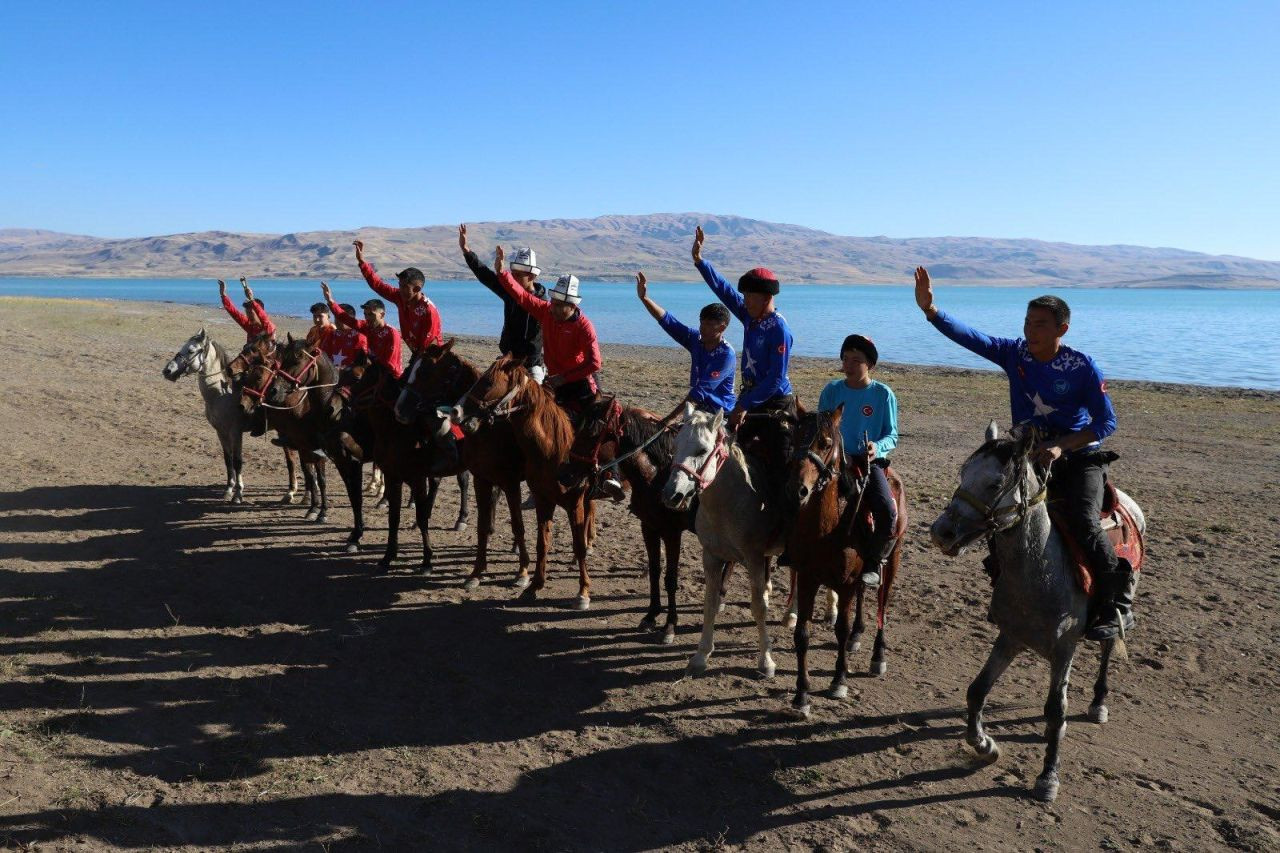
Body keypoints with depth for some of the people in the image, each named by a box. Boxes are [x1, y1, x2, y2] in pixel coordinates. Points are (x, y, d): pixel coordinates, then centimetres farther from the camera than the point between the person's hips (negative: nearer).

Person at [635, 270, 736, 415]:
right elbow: (668, 321, -2)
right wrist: (644, 298, -14)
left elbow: (701, 390, -25)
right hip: (700, 408, 6)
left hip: (719, 414, -6)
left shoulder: (727, 355, -21)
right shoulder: (696, 339, -1)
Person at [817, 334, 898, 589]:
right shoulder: (832, 391, 5)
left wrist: (878, 446, -19)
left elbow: (892, 436, 3)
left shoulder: (883, 394, 0)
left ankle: (872, 563, 0)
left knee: (889, 513, -24)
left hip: (870, 463, -1)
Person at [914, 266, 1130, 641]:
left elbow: (1106, 421, -13)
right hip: (1030, 456, 5)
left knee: (1083, 523, -24)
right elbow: (967, 336, -10)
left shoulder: (1082, 367, -14)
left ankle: (1119, 600, -4)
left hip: (1079, 457, -5)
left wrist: (1061, 446, -27)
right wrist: (929, 307, -24)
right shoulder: (1014, 353, -3)